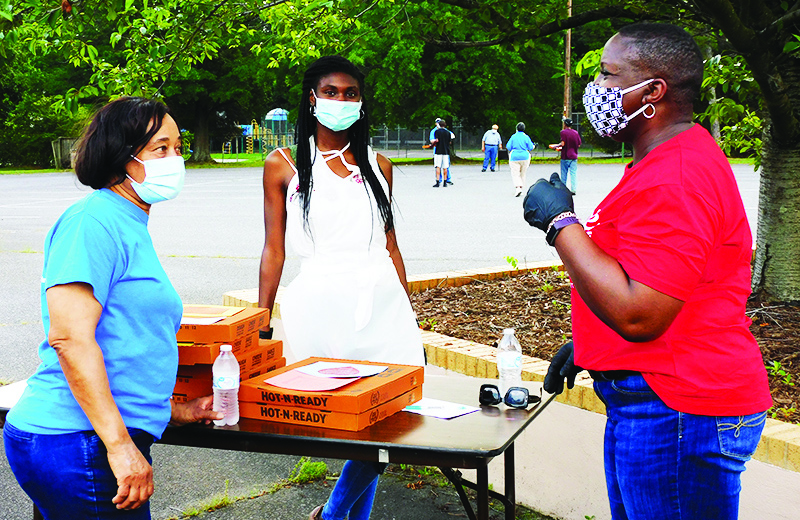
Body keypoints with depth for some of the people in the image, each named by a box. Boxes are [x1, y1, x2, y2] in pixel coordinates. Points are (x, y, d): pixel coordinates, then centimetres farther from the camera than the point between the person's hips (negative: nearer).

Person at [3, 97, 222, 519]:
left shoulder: (131, 227, 18)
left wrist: (174, 412, 23)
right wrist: (120, 444, -25)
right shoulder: (94, 220, -13)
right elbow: (70, 337, -23)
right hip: (80, 444, -9)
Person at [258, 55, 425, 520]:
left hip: (383, 302, 3)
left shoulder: (377, 165, 14)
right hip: (321, 304, -3)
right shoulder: (284, 165, 5)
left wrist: (411, 318, 14)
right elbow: (274, 250, 4)